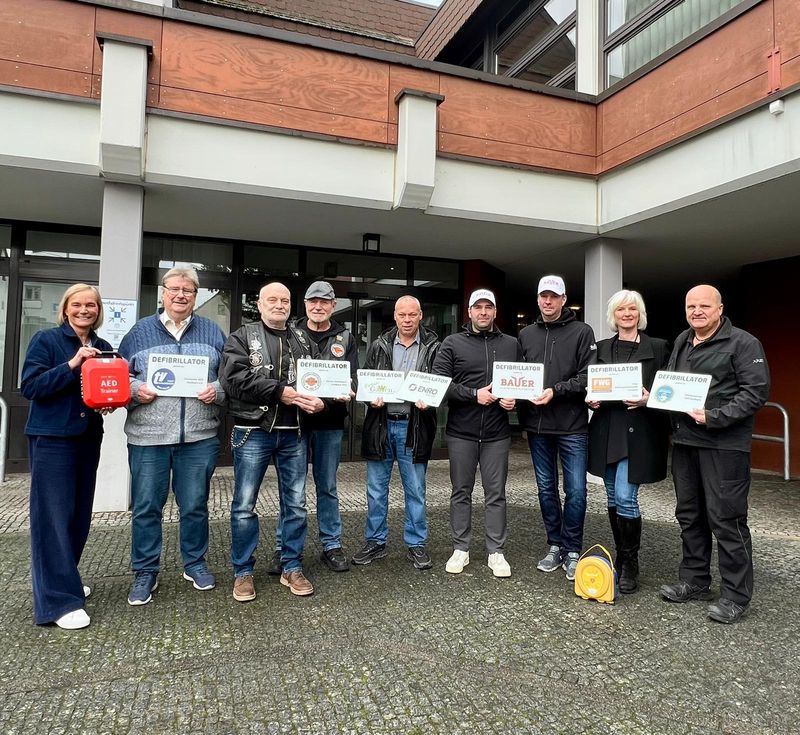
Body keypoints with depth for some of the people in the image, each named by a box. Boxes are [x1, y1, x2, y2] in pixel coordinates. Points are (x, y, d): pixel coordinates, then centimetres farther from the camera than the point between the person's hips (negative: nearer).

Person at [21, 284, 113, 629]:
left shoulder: (103, 348, 11)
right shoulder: (46, 339, -5)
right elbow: (30, 386, -13)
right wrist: (71, 365, -23)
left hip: (88, 438, 6)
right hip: (51, 438, -6)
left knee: (80, 513, 11)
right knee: (54, 515, -5)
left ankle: (61, 578, 30)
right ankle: (59, 600, 1)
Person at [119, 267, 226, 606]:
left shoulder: (212, 332, 9)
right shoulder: (140, 331, 8)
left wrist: (216, 390, -10)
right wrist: (135, 389, -10)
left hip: (199, 437, 1)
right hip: (148, 436, 0)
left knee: (195, 505, 10)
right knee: (146, 507, 7)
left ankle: (195, 563, 29)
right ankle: (145, 571, 23)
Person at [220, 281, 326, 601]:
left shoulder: (304, 342, 13)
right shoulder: (242, 337, 1)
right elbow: (234, 378, -14)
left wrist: (319, 400, -12)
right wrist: (279, 391, -18)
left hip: (294, 434, 4)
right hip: (253, 432, -3)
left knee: (296, 503, 11)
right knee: (244, 505, 5)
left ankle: (292, 567, 26)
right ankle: (243, 572, 22)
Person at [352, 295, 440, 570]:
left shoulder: (433, 348, 1)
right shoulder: (379, 346, 7)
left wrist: (427, 401, -20)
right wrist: (371, 398, -12)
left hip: (413, 426, -2)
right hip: (380, 423, 2)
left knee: (415, 490, 7)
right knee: (376, 489, 11)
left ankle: (416, 545, 21)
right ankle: (375, 542, 25)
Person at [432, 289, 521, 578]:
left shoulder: (511, 344, 9)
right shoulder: (452, 343, 1)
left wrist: (515, 399, -7)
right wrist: (474, 394, -16)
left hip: (497, 433, 1)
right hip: (461, 432, -1)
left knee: (496, 494, 7)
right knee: (461, 492, 9)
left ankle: (496, 552, 18)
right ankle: (461, 549, 21)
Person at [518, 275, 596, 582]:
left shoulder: (582, 332, 0)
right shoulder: (526, 334, 10)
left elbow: (588, 377, -7)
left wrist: (556, 390, -18)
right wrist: (523, 417, -2)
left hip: (572, 426, -3)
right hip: (537, 426, 4)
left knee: (576, 491, 0)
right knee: (546, 489, 12)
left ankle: (572, 551, 16)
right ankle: (554, 545, 26)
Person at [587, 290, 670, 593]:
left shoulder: (657, 347, 0)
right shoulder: (601, 348, 11)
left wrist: (647, 400, -17)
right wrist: (591, 399, -3)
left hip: (638, 432, -4)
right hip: (606, 431, 4)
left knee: (625, 497, -9)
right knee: (613, 499, 11)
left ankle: (630, 566, 8)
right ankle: (621, 559, 26)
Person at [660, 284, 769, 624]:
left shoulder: (743, 343, -6)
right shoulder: (681, 342, 15)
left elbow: (756, 391, -13)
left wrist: (715, 417, -20)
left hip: (724, 444, -7)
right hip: (684, 441, 7)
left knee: (726, 518, -2)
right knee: (689, 514, 14)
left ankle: (736, 595, 13)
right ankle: (694, 581, 29)